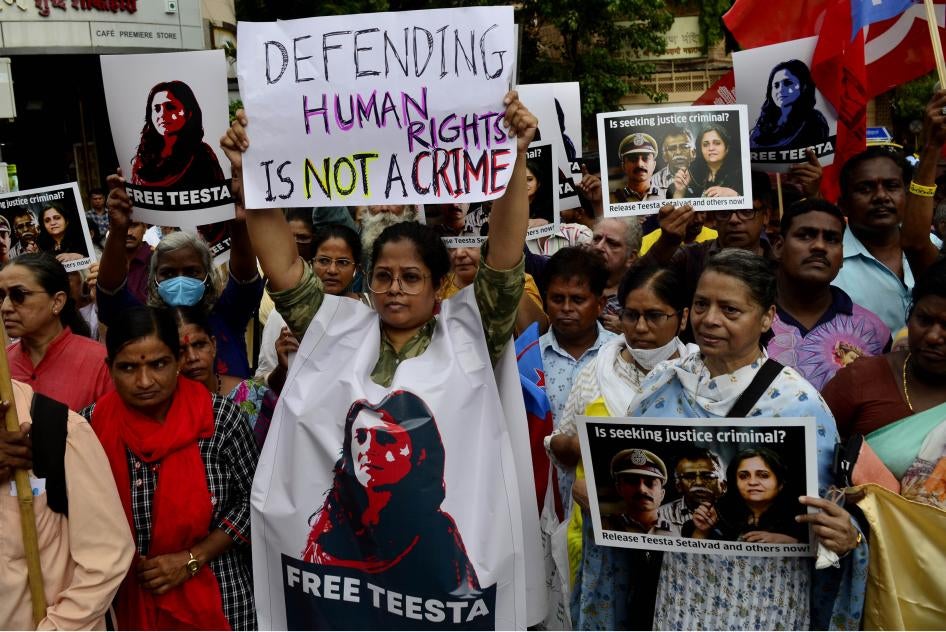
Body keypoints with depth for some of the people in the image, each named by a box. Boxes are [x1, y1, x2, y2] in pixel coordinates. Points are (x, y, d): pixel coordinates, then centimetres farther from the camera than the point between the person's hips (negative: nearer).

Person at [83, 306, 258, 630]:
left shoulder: (220, 418, -14)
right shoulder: (92, 423, -9)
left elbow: (253, 499, -6)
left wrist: (192, 560, -11)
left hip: (213, 596, -1)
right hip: (124, 598, 2)